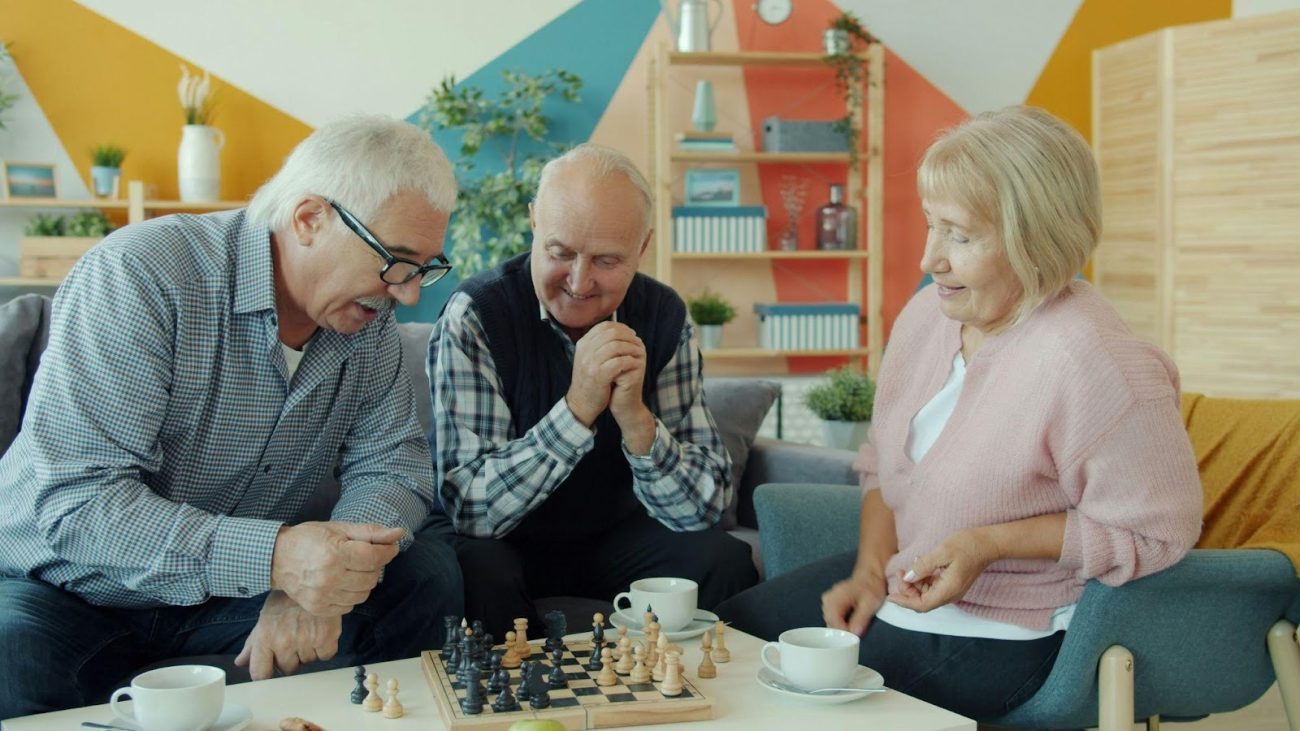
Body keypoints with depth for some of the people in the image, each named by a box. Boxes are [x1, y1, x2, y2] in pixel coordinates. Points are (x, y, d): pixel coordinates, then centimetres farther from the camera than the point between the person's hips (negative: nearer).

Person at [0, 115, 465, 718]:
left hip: (230, 593, 6)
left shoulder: (367, 319, -3)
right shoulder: (137, 277, -23)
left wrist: (318, 581, -25)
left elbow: (392, 466, -2)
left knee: (427, 574, -12)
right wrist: (274, 556, -41)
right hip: (69, 590, -5)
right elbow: (78, 502, -29)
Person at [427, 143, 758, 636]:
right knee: (479, 575, -33)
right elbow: (469, 508, -26)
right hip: (504, 546, -3)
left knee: (724, 563, -20)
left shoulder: (664, 318, -9)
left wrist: (635, 418, -29)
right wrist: (578, 409, -34)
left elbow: (703, 508, -12)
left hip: (612, 538, 3)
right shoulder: (475, 315, -20)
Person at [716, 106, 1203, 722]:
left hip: (999, 631, -8)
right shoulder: (928, 313, -2)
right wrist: (871, 569, -4)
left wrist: (988, 543, -24)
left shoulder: (1090, 364, -28)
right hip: (899, 577, 8)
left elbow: (1159, 530, -20)